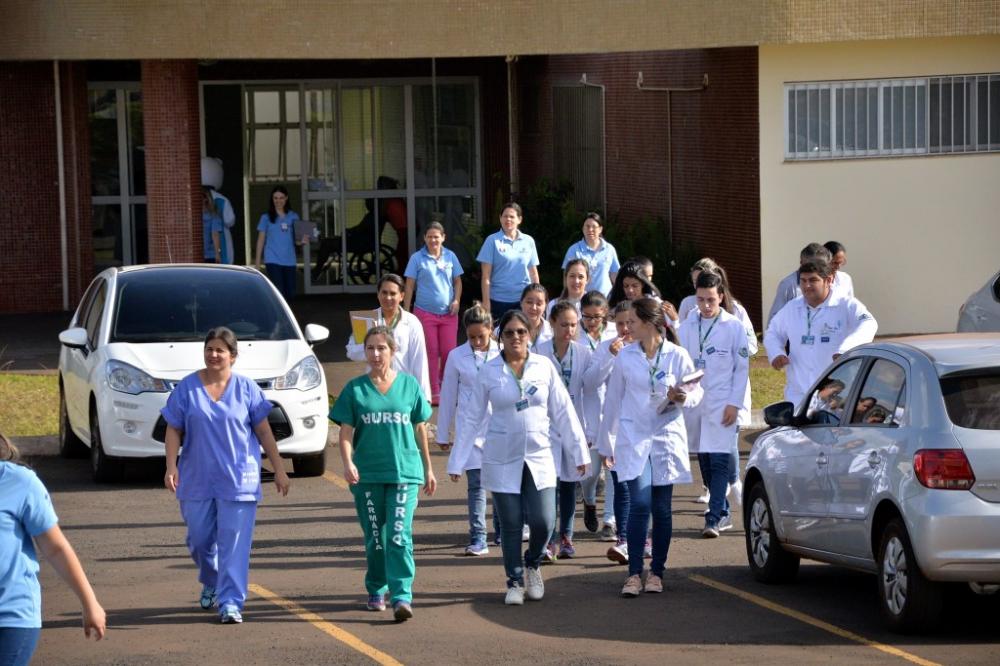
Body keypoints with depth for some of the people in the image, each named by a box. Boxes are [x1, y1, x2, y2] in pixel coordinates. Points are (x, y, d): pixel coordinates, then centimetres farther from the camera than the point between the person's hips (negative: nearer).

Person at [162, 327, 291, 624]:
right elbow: (174, 430, 4)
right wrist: (171, 466, -8)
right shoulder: (187, 388, 3)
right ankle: (211, 583, 38)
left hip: (238, 481, -2)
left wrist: (278, 469, 6)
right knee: (199, 539, 12)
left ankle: (231, 602, -5)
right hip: (197, 480, 2)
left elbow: (263, 430, 6)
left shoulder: (246, 388, 1)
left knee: (234, 543, -7)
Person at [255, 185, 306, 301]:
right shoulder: (266, 218, 4)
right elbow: (261, 239, 5)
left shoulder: (293, 217, 10)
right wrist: (258, 261, 1)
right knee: (278, 292, -12)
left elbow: (296, 240, 13)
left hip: (289, 260, 3)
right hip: (273, 260, -3)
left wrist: (301, 241, -11)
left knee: (290, 293, 6)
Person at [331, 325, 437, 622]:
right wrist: (347, 463, -17)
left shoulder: (409, 385, 5)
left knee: (399, 536, -12)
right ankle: (376, 591, 26)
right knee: (374, 538, 9)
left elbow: (420, 429, 12)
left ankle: (402, 597, -18)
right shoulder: (355, 389, 3)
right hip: (367, 475, 1)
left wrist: (428, 469, 15)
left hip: (404, 472, -1)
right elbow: (346, 432, 0)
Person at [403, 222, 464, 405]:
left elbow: (457, 281, 13)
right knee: (431, 352, 0)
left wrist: (456, 300, -4)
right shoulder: (417, 258, -3)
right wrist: (406, 312, -3)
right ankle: (434, 392, 7)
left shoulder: (450, 257, 5)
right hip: (425, 312, -2)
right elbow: (409, 286, -1)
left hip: (448, 313, 2)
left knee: (449, 352, 1)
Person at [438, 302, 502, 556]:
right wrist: (443, 433, 9)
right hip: (471, 428, -1)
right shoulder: (457, 356, 1)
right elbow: (448, 396, 7)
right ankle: (478, 538, -8)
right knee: (476, 483, -6)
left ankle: (502, 529, 27)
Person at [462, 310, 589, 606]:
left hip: (539, 456, 1)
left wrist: (579, 452, 6)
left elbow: (563, 412, 6)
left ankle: (532, 564, 23)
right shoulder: (489, 372, 0)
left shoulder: (544, 367, 2)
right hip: (502, 459, -1)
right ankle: (514, 582, 17)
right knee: (510, 524, 1)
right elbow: (474, 417, 4)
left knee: (543, 522, -6)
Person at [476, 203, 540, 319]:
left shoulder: (528, 241, 8)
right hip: (499, 301, -2)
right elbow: (486, 276, -2)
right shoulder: (492, 241, -1)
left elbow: (533, 273, 14)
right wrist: (486, 302, -6)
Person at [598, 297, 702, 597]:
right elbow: (613, 400, 10)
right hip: (633, 438, 0)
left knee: (661, 508, 3)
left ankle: (657, 572, 14)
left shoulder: (677, 356, -1)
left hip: (666, 438, 0)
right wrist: (606, 443, 13)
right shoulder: (626, 357, 3)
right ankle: (634, 573, -10)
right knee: (639, 503, -13)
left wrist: (682, 398, -17)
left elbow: (696, 391, 7)